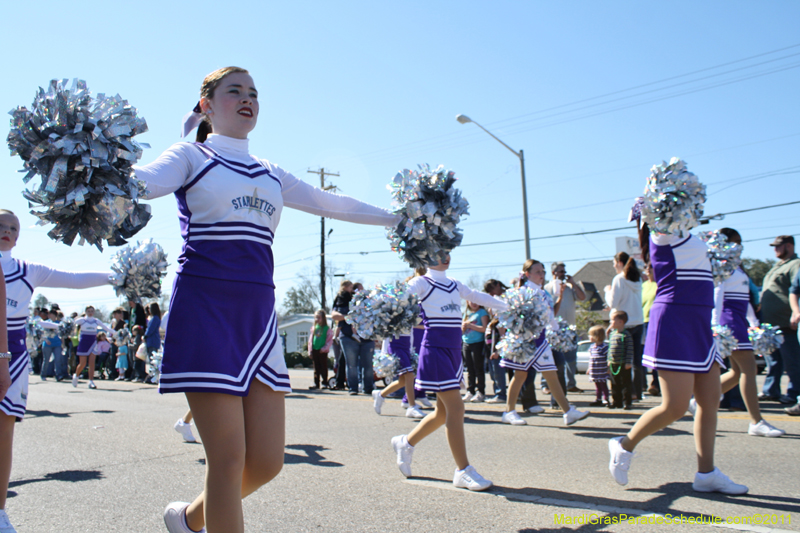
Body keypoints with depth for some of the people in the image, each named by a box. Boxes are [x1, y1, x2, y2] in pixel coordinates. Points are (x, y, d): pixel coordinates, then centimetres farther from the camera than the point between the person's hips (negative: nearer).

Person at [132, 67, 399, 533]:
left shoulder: (270, 174, 21)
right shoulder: (191, 156, 6)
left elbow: (328, 202, 27)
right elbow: (144, 181, -13)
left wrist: (397, 218, 29)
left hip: (258, 313, 5)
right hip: (205, 307, -5)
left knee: (267, 461, 3)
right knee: (229, 458, -7)